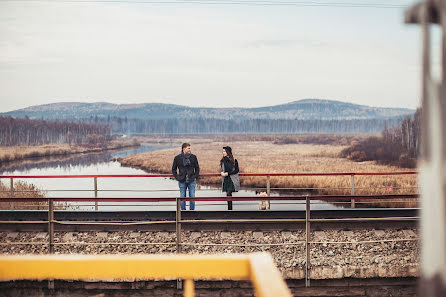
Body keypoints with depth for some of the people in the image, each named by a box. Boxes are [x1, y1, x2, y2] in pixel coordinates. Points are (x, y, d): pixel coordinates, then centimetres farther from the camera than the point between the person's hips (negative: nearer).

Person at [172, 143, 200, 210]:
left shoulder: (193, 157, 1)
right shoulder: (177, 158, -1)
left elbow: (197, 168, 11)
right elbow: (173, 169, 10)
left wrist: (195, 176, 2)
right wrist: (177, 177, 0)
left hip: (191, 181, 1)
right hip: (182, 181, -1)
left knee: (192, 197, 2)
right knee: (182, 197, 4)